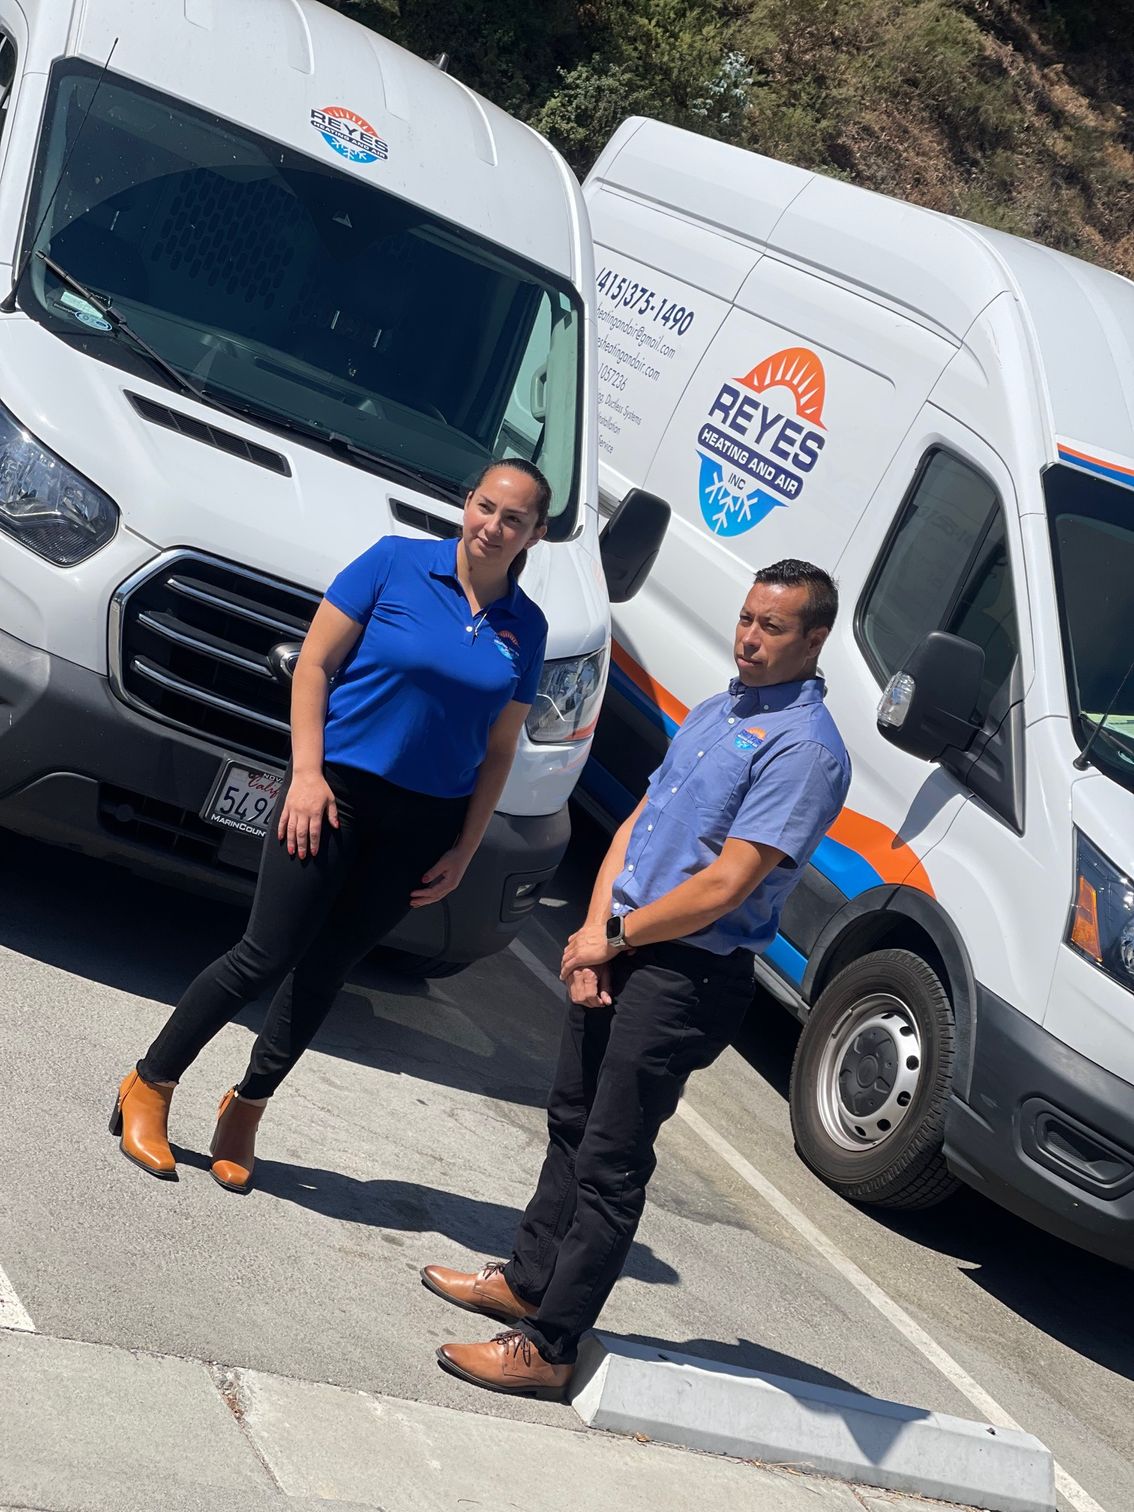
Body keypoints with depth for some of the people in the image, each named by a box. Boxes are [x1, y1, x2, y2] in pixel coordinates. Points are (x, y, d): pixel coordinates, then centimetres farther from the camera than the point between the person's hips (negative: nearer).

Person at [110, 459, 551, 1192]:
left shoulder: (526, 628, 4)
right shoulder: (395, 562, -6)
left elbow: (500, 749, 9)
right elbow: (314, 664, -5)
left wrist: (464, 849, 4)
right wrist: (306, 773, -12)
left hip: (424, 823, 4)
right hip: (339, 790, -3)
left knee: (327, 968, 10)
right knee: (269, 955, -3)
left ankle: (246, 1111, 25)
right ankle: (149, 1088, 12)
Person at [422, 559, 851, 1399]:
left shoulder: (803, 748, -16)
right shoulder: (714, 712, 13)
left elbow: (725, 885, -20)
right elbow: (637, 824, 12)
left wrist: (615, 936, -10)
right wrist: (594, 932, -2)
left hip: (688, 977, -9)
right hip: (618, 953, 9)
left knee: (610, 1164, -3)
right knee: (572, 1123, 19)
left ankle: (548, 1346, 3)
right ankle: (528, 1277, 35)